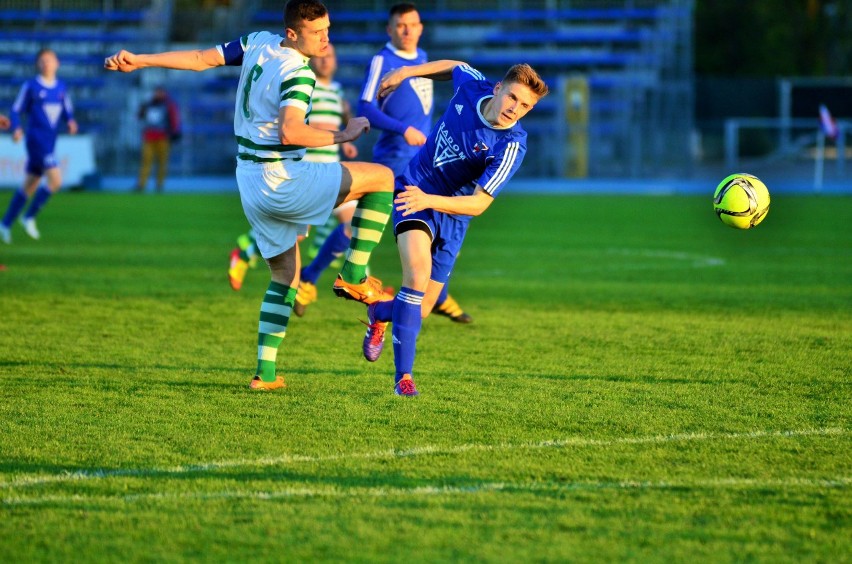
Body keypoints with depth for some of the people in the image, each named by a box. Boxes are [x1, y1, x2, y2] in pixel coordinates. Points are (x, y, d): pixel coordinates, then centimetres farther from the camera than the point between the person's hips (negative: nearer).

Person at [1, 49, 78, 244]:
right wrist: (16, 128, -18)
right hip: (36, 140, -6)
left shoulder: (61, 88, 9)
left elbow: (67, 111, 18)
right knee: (56, 180, -18)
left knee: (30, 185, 12)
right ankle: (29, 217, -3)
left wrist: (70, 122, -4)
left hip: (50, 144, 6)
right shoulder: (31, 86, -5)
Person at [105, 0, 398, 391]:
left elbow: (201, 59, 5)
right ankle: (354, 275, -3)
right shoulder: (298, 74, -18)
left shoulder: (258, 43, 6)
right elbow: (290, 132, -31)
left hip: (252, 183, 9)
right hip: (281, 181, -9)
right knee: (382, 178, -4)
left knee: (285, 276, 19)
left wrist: (138, 61, 8)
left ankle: (265, 372, 13)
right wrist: (343, 135, -21)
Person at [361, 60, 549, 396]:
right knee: (419, 272, -26)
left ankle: (380, 314, 41)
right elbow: (455, 66, 13)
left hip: (452, 215, 0)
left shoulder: (511, 147, -22)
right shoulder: (472, 86, -13)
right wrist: (405, 72, 16)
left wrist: (429, 201, -41)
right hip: (414, 191, 0)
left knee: (420, 312, 3)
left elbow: (478, 204, -27)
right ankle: (403, 376, -22)